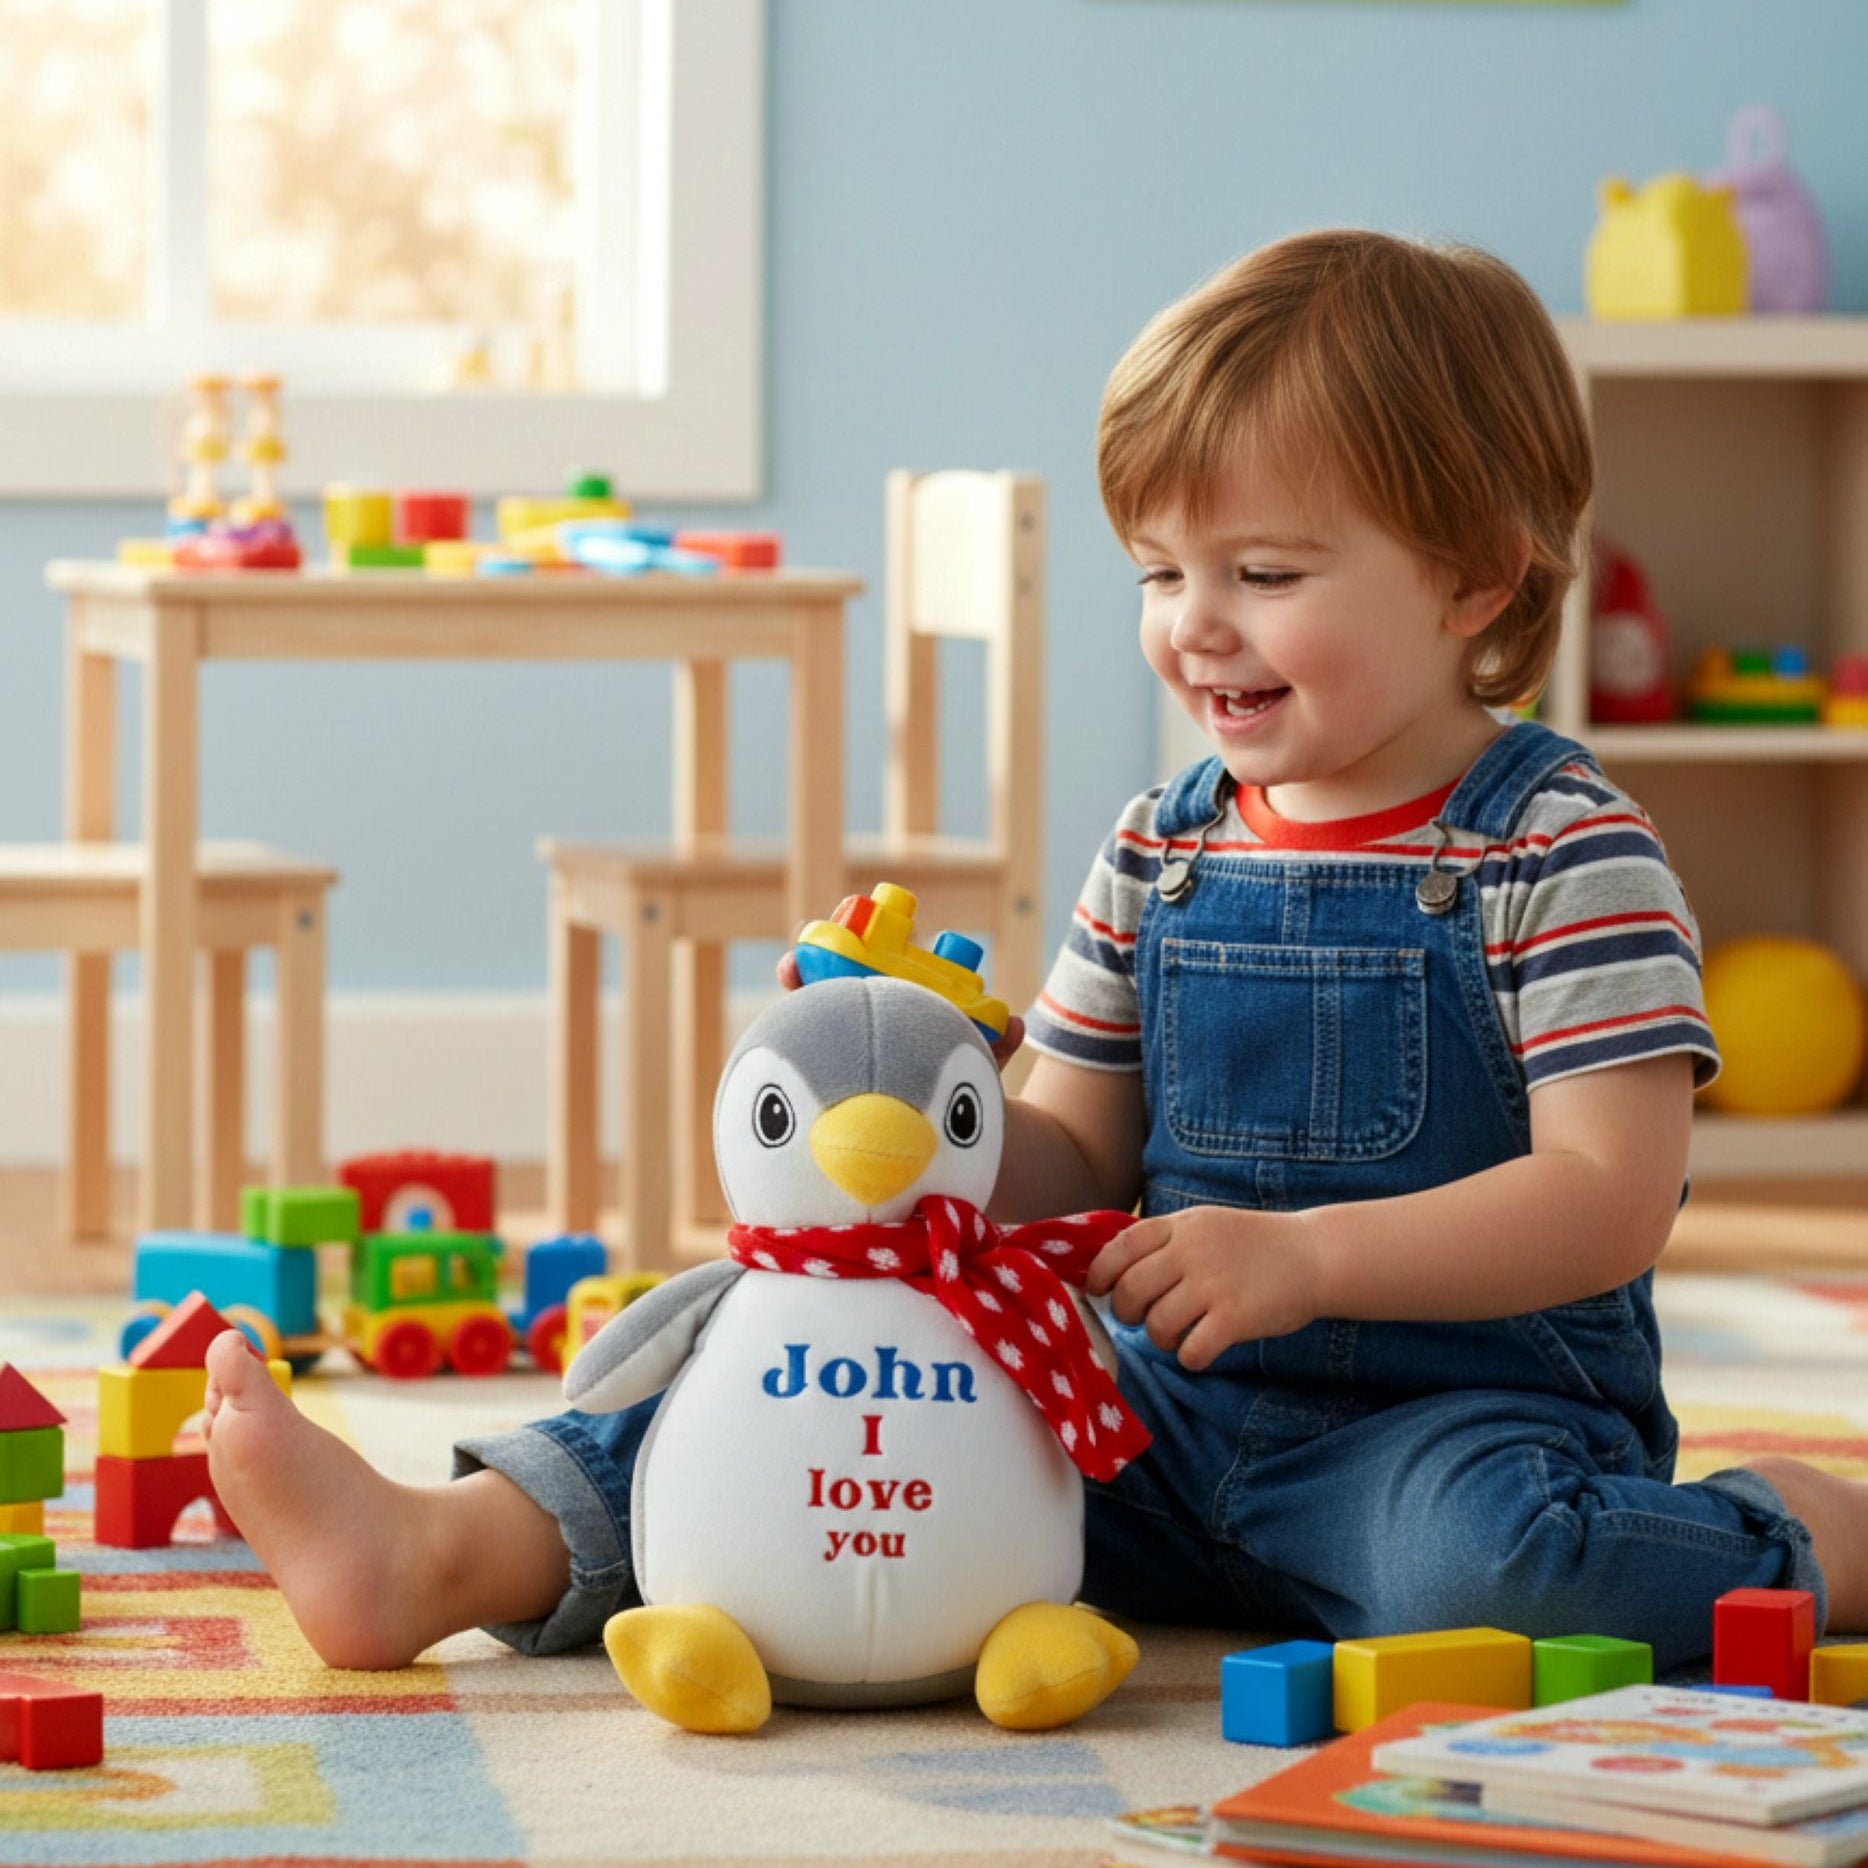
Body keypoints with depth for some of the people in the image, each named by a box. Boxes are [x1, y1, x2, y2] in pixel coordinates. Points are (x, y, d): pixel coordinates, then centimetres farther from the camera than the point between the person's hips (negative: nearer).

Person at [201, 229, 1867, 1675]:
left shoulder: (1561, 852, -9)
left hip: (1463, 1410, -6)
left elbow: (1610, 1200, -16)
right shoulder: (1160, 852, 11)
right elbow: (1077, 1160, 15)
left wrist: (1304, 1255, -24)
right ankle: (440, 1553, -17)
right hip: (1169, 1411, 6)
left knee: (1488, 1562, -37)